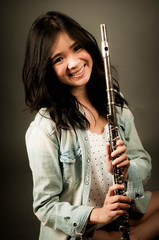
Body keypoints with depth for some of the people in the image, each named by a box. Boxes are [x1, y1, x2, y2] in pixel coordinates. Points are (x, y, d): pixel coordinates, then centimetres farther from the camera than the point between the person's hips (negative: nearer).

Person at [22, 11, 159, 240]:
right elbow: (45, 206, -13)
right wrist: (97, 214, -27)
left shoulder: (113, 103, -1)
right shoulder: (44, 129, -18)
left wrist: (126, 168, -18)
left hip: (124, 210, 6)